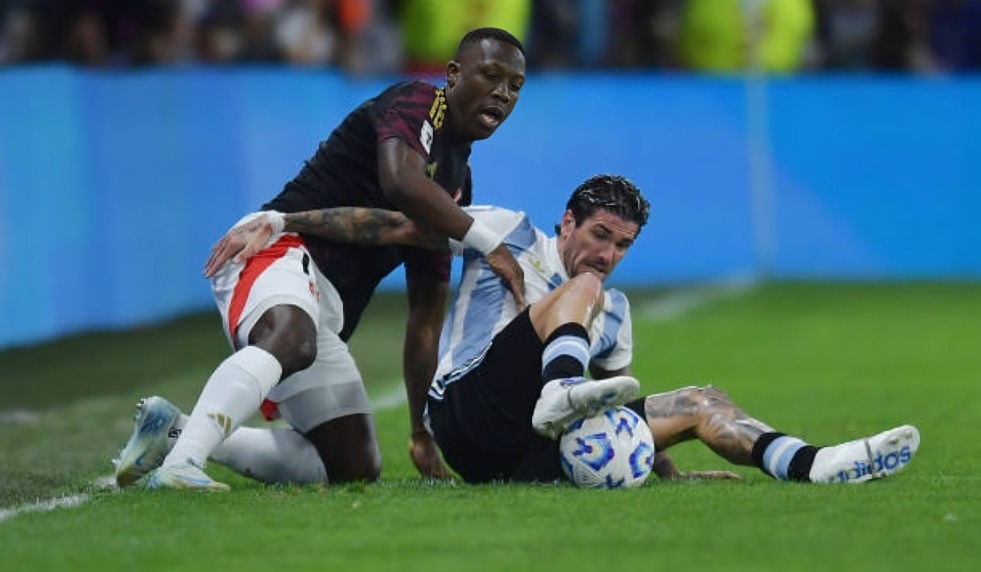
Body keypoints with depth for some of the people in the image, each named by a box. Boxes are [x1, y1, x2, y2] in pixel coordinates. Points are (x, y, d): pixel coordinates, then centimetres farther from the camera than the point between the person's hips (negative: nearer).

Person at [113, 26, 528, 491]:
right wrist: (489, 244, -23)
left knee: (355, 467, 5)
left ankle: (176, 432, 8)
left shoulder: (457, 183, 23)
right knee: (290, 340, -42)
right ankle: (179, 463, -54)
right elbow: (400, 183, -25)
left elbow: (425, 319, 24)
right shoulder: (414, 105, -1)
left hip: (326, 309, 9)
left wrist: (422, 433, 19)